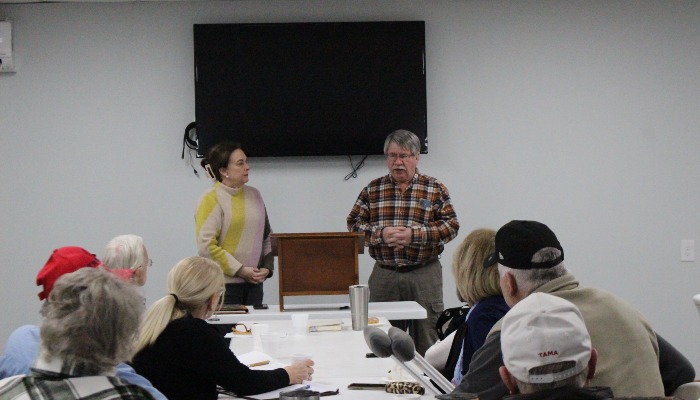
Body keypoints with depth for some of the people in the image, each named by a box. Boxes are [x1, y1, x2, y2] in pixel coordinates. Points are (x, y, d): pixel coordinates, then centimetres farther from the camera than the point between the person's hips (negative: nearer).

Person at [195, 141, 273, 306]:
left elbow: (267, 236, 19)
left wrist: (267, 268, 5)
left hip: (253, 283, 6)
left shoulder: (254, 194, 12)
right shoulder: (211, 199, -7)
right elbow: (206, 246, -14)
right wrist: (240, 270, -13)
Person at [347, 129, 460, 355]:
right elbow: (353, 224, 6)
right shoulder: (372, 190, 9)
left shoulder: (435, 189, 4)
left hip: (425, 275, -2)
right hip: (383, 275, 2)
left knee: (426, 343, 2)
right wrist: (380, 234, -13)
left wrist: (414, 235, -15)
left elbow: (451, 226, -3)